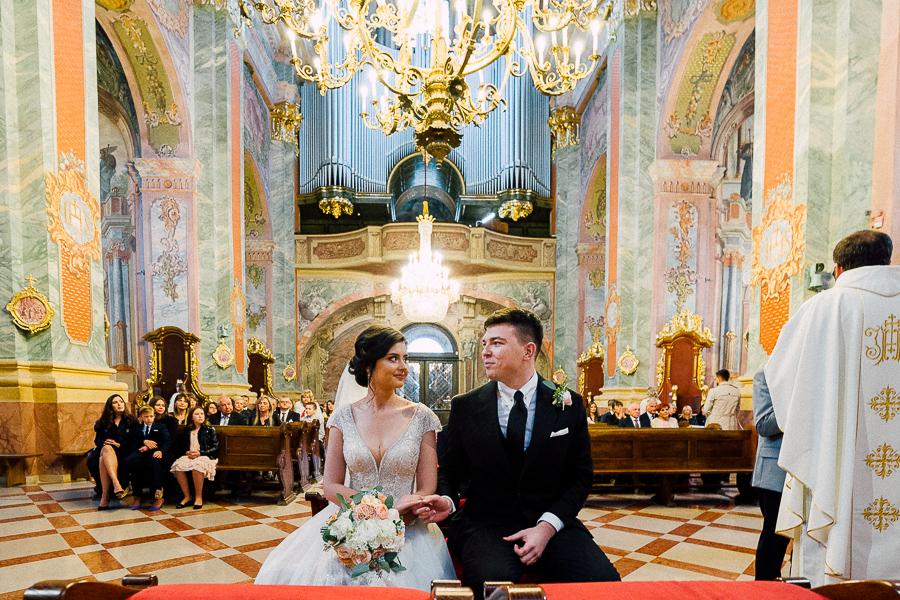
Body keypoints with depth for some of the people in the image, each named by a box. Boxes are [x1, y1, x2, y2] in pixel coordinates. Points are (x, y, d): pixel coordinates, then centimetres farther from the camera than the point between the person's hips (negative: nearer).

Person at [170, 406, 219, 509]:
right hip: (189, 456, 4)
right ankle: (187, 496, -17)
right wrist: (187, 452, -1)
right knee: (178, 466, -29)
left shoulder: (210, 430, 8)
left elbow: (215, 448, 2)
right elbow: (179, 446, 21)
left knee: (196, 465, -38)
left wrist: (200, 453, -10)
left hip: (205, 456, -4)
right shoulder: (186, 430, 18)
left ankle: (198, 497, -23)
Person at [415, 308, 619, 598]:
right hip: (486, 523, -1)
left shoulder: (569, 404, 1)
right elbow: (450, 469, 10)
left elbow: (581, 476, 4)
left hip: (552, 521, 1)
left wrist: (548, 526, -9)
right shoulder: (465, 406, 2)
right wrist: (447, 500, -12)